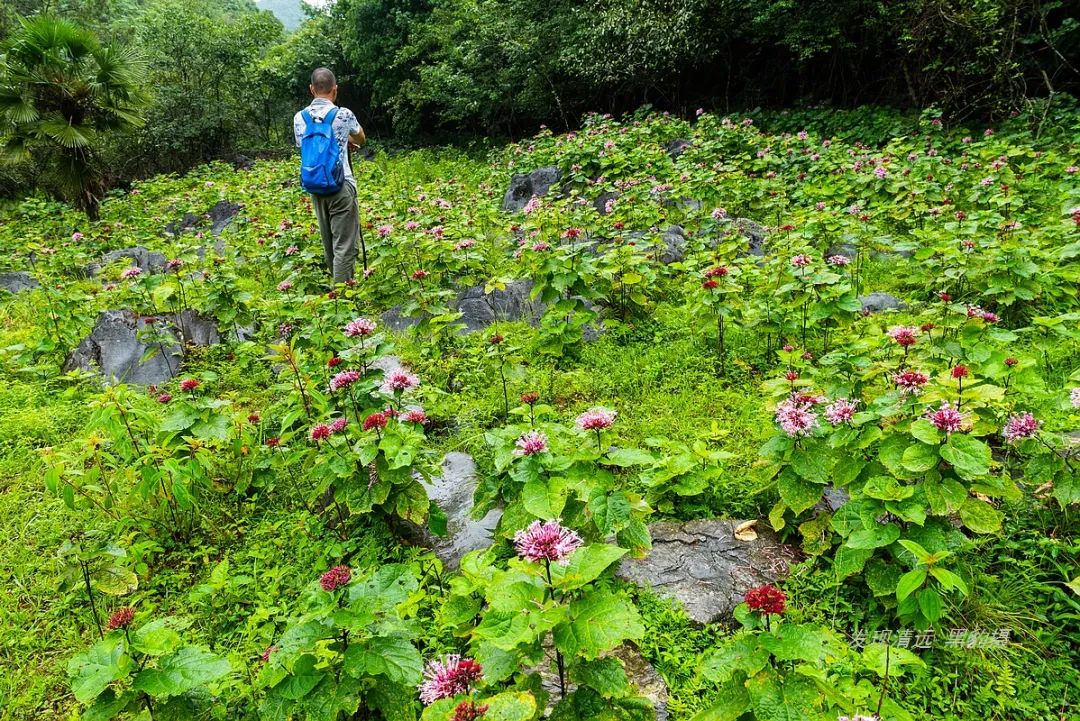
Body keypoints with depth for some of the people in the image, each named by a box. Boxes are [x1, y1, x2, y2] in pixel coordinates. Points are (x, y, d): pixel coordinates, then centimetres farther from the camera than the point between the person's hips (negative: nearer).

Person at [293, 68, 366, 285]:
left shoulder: (299, 118, 4)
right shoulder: (343, 114, -6)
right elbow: (361, 140, 13)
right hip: (341, 186, -5)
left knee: (328, 243, 16)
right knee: (344, 246, -3)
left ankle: (337, 285, 29)